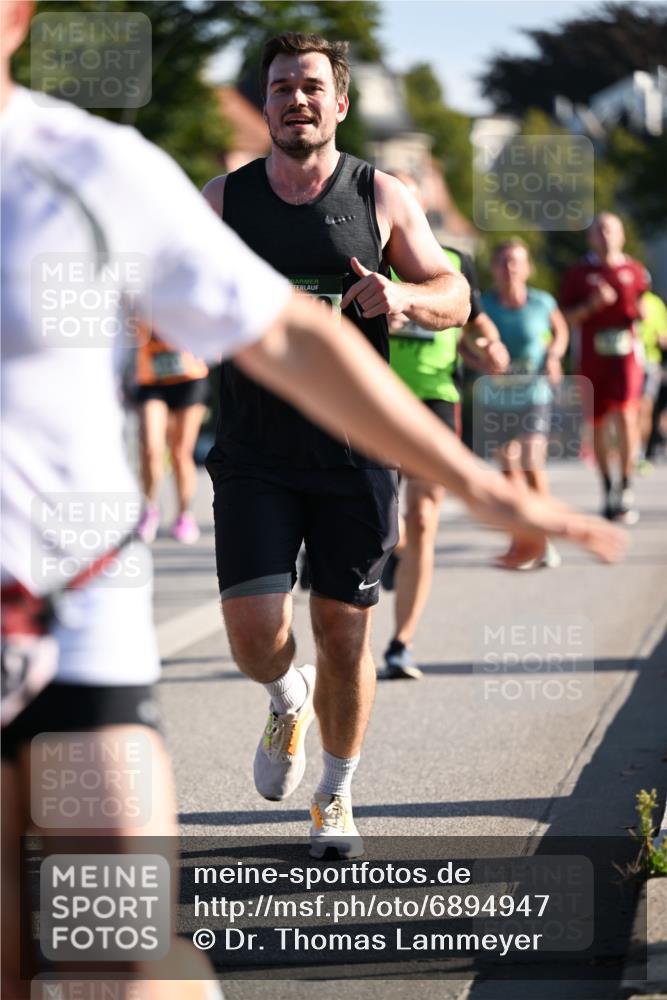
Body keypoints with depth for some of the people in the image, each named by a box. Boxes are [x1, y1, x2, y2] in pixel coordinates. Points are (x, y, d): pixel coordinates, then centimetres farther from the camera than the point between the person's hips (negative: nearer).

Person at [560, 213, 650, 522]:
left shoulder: (635, 270, 9)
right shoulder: (578, 272, 6)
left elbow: (644, 309, 18)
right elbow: (566, 317, 5)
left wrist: (642, 311, -5)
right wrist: (592, 305, -12)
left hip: (626, 354, -1)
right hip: (592, 357, 1)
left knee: (625, 416, -18)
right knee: (599, 424, 6)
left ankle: (626, 488, -10)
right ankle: (608, 490, 20)